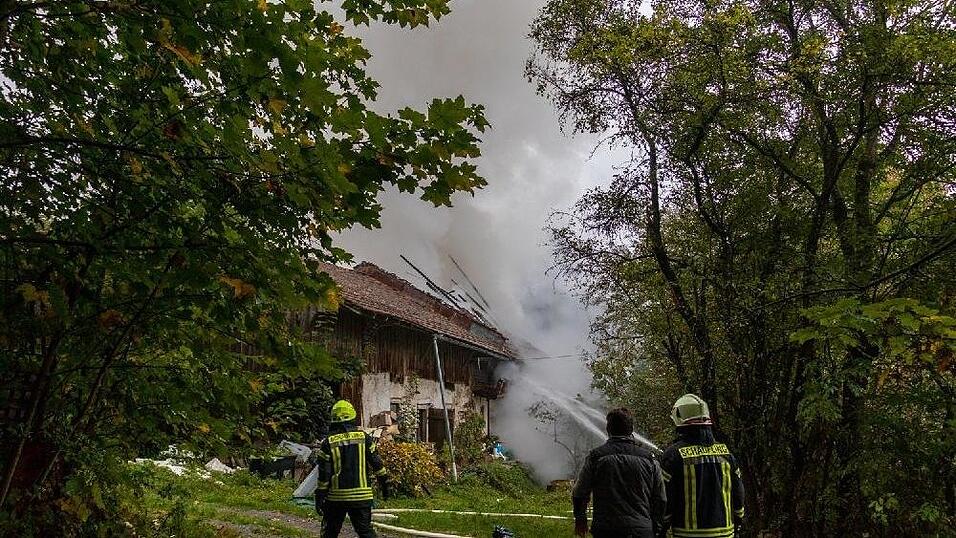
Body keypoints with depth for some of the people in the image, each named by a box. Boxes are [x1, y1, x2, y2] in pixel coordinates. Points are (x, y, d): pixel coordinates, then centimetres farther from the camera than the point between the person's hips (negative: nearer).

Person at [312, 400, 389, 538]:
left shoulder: (328, 442, -6)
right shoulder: (364, 438, -1)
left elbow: (324, 473, -6)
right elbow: (377, 464, 0)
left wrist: (319, 497, 2)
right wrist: (384, 485, 11)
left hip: (336, 497, -1)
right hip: (361, 496, 1)